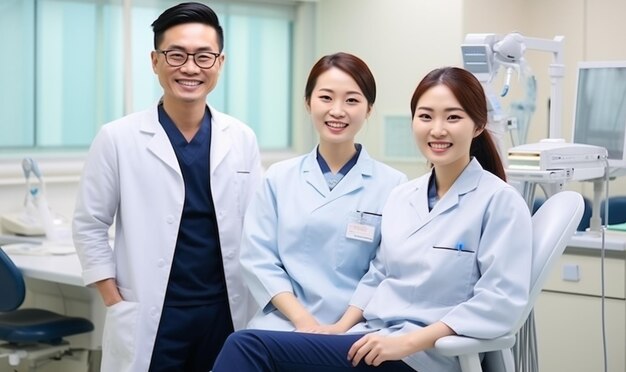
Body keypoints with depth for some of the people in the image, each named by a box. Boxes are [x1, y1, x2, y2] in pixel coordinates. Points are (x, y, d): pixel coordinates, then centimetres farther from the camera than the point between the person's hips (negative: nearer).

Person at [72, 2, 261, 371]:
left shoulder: (242, 139, 3)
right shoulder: (119, 138, -4)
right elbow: (89, 226, 0)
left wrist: (257, 308, 5)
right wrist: (116, 303, -5)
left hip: (226, 313, 3)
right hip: (151, 319, -2)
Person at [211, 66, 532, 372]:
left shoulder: (500, 201, -7)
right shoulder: (401, 196, 14)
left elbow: (500, 301, -15)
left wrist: (407, 342, -19)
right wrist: (342, 327, 2)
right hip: (372, 337, 6)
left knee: (248, 346, -20)